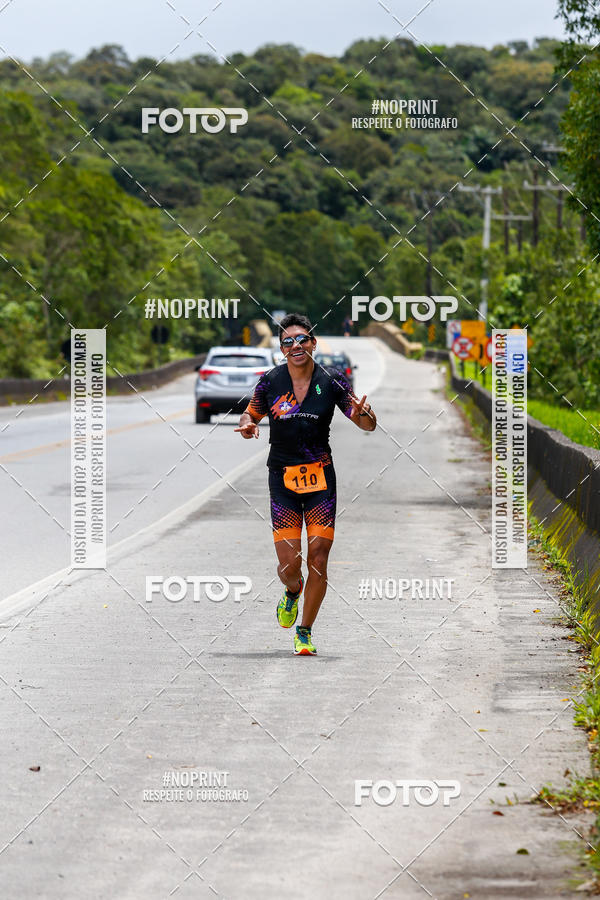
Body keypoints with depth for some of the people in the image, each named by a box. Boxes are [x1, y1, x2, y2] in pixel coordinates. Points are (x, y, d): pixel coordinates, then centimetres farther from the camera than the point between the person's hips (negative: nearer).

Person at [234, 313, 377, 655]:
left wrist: (363, 414, -22)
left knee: (318, 561, -4)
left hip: (321, 477, 0)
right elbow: (251, 413, 16)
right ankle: (292, 594, 29)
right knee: (289, 565, -8)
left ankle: (305, 631, 15)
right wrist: (248, 425, -8)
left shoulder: (331, 382, -2)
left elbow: (369, 426, 2)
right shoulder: (271, 381, -1)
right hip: (283, 478, 0)